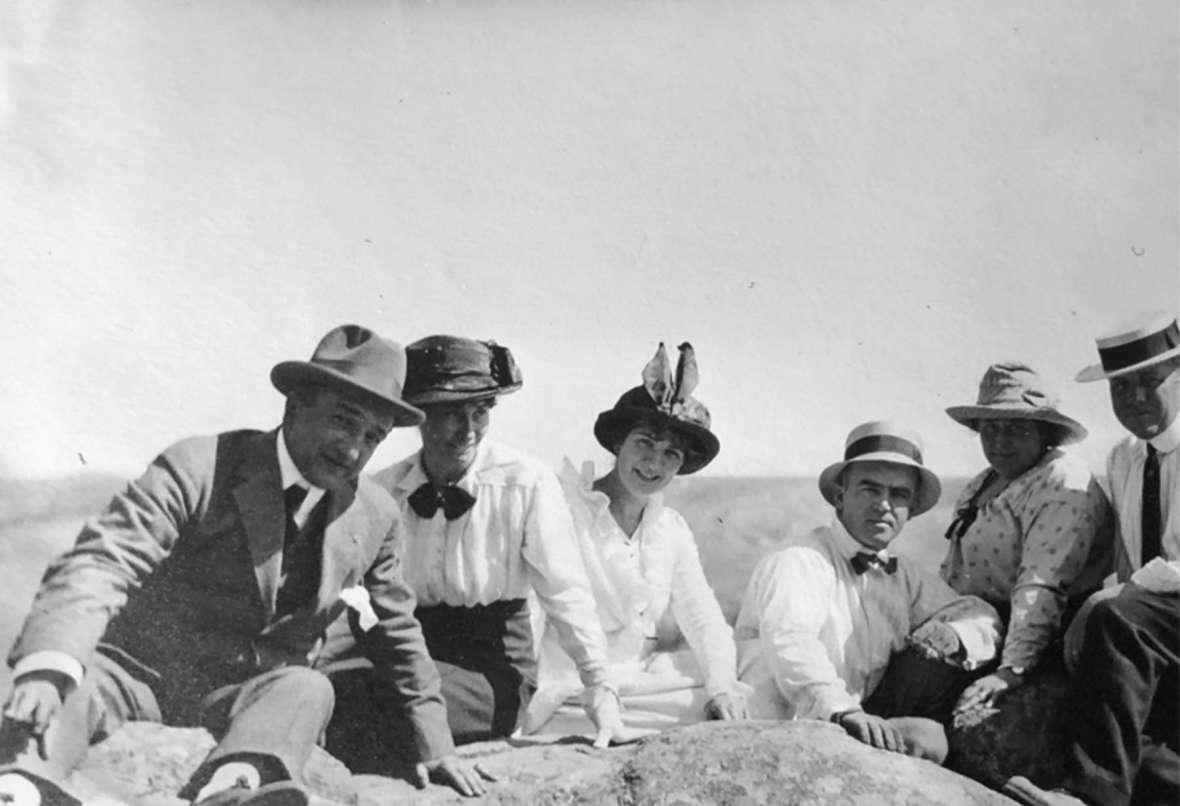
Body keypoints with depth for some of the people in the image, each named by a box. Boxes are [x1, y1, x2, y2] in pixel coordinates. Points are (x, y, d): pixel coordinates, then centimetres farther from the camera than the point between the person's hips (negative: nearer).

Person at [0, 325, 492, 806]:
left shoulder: (376, 519, 3)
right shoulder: (198, 469, -12)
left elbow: (396, 633, 16)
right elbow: (99, 565, -23)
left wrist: (434, 745, 17)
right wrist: (45, 669, -42)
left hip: (256, 692, 2)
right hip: (138, 673, -1)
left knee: (307, 689, -32)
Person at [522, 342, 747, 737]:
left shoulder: (672, 529, 12)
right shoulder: (565, 507, -8)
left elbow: (704, 619, 9)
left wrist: (723, 686, -10)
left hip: (640, 681, 6)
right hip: (566, 687, -6)